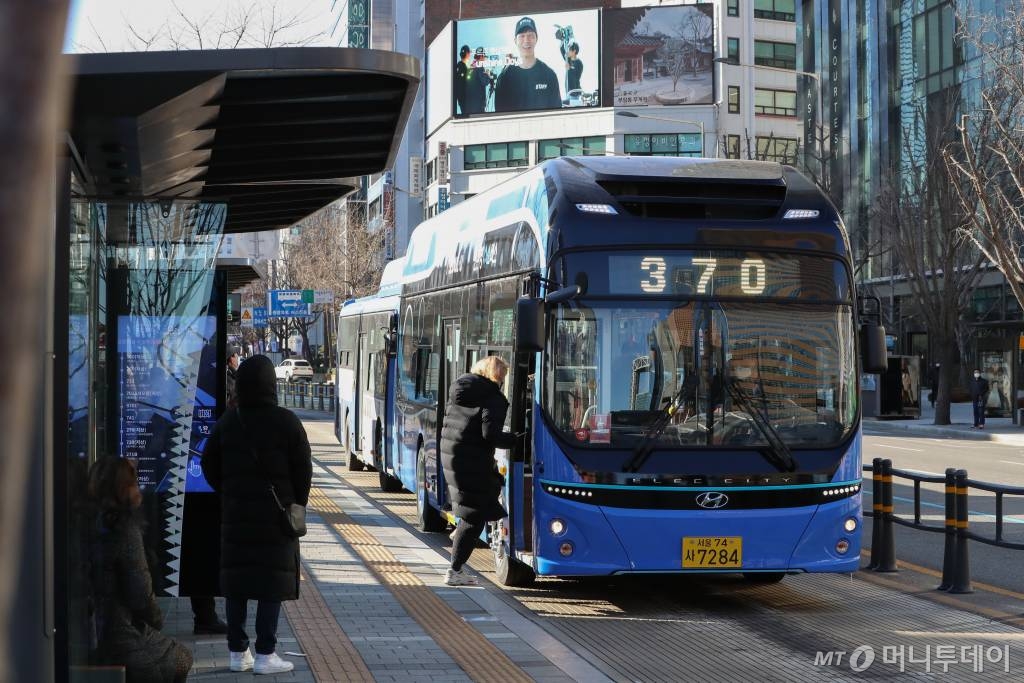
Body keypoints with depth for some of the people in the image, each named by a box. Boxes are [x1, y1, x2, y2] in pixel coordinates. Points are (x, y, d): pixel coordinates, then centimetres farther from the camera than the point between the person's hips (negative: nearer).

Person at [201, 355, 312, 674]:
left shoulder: (228, 422, 4)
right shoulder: (285, 421, -10)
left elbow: (209, 465, 8)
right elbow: (303, 469, -7)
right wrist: (297, 506, 7)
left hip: (235, 516, 4)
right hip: (275, 515, -4)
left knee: (237, 584, 9)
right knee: (272, 584, 0)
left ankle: (238, 653, 13)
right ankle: (265, 655, -2)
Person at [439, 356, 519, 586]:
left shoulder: (459, 391, 11)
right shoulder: (493, 398, -13)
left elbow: (446, 423, 17)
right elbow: (491, 434, -21)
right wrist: (517, 439, -12)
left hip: (450, 454, 8)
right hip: (473, 461, -8)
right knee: (474, 519, 0)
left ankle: (460, 530, 25)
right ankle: (455, 571, 1)